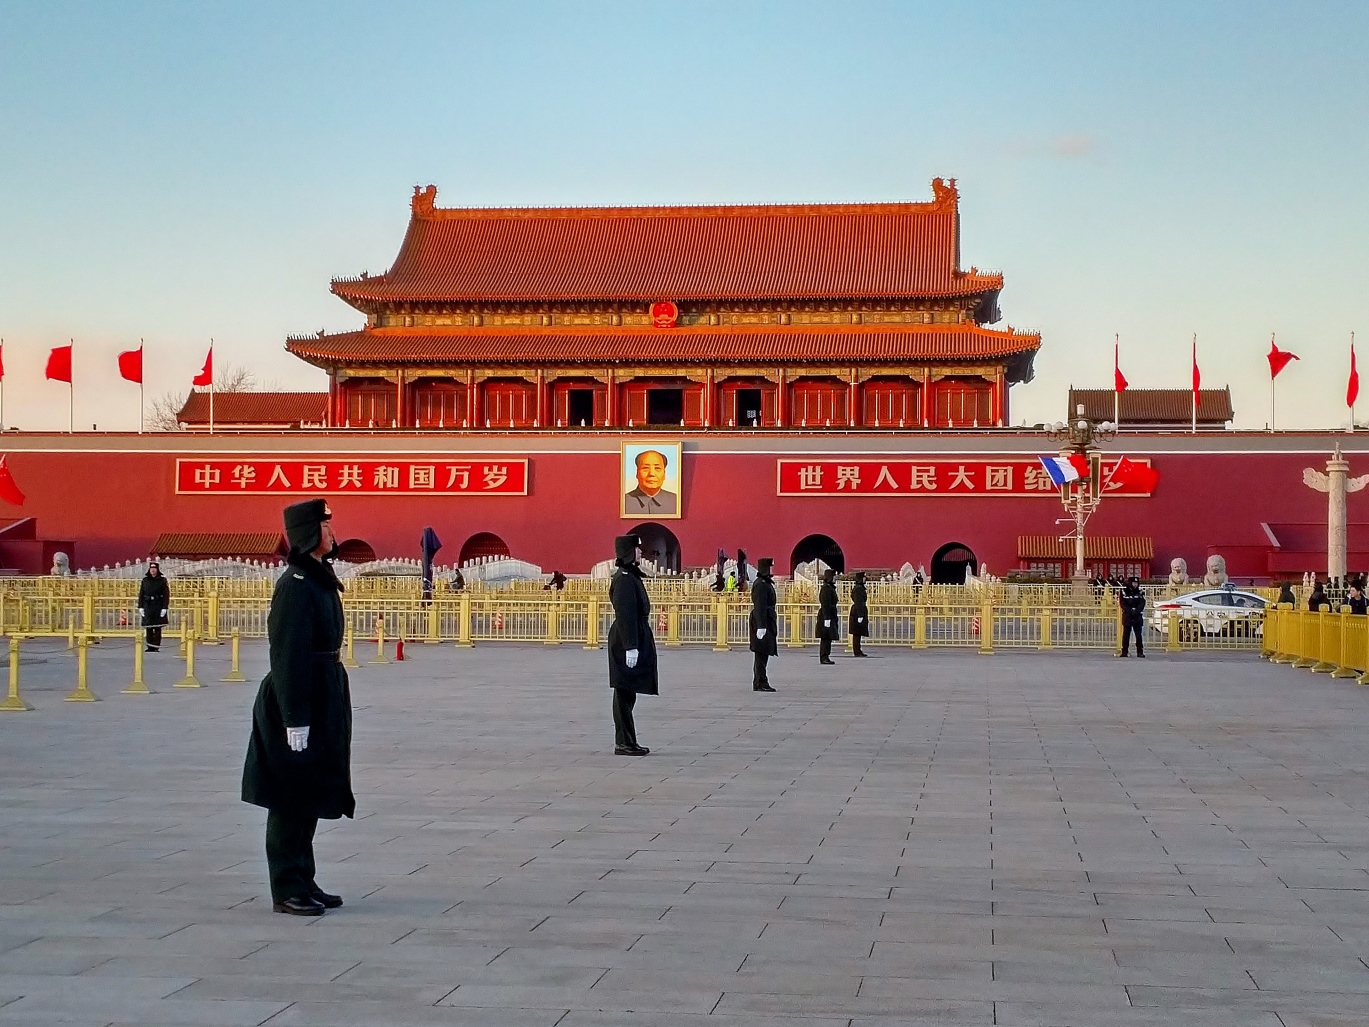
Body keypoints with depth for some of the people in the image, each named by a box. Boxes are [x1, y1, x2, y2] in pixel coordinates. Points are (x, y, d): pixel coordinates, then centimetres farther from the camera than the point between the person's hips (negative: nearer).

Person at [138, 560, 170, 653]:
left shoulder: (162, 581, 0)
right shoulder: (145, 580, 9)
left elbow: (166, 595, -3)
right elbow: (141, 594, 9)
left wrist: (165, 608, -10)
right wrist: (140, 607, 2)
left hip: (158, 607, -3)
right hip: (148, 606, 3)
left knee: (157, 628, -1)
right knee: (148, 628, 3)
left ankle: (156, 647, 2)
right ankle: (150, 646, 7)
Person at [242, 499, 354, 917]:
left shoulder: (320, 580, 12)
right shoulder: (295, 585, -17)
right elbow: (289, 656, -21)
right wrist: (295, 720, -22)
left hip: (322, 701, 10)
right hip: (298, 702, -10)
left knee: (309, 799, 15)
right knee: (292, 801, -1)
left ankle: (303, 884, 23)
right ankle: (288, 890, 7)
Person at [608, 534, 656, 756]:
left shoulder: (630, 575, 14)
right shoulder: (624, 579, -16)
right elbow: (625, 614, -21)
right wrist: (631, 646, -23)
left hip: (636, 638, 10)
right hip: (627, 640, -10)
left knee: (627, 693, 12)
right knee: (624, 693, -5)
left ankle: (627, 741, 17)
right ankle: (624, 743, -2)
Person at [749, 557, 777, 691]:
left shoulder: (766, 583, 18)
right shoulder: (760, 585, -15)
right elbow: (760, 606, -21)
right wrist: (761, 626, -25)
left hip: (767, 622, 11)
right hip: (762, 622, -11)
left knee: (763, 655, 12)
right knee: (761, 654, -9)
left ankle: (759, 683, 16)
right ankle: (760, 683, -8)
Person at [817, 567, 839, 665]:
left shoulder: (831, 588, 16)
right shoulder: (826, 588, -15)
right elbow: (825, 605, -20)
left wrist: (834, 618, 23)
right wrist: (827, 618, -23)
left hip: (831, 616, 10)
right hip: (826, 616, -10)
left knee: (828, 638, 11)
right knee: (825, 638, -7)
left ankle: (825, 657, 14)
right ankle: (824, 657, -5)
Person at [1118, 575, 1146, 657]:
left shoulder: (1140, 593, 9)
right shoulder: (1124, 592, 1)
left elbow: (1142, 604, 0)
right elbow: (1123, 604, -5)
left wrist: (1136, 611, -16)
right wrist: (1130, 611, -17)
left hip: (1138, 616, 2)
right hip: (1127, 616, -2)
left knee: (1139, 635, -1)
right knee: (1126, 634, 0)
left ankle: (1140, 652, 0)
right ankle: (1124, 652, 4)